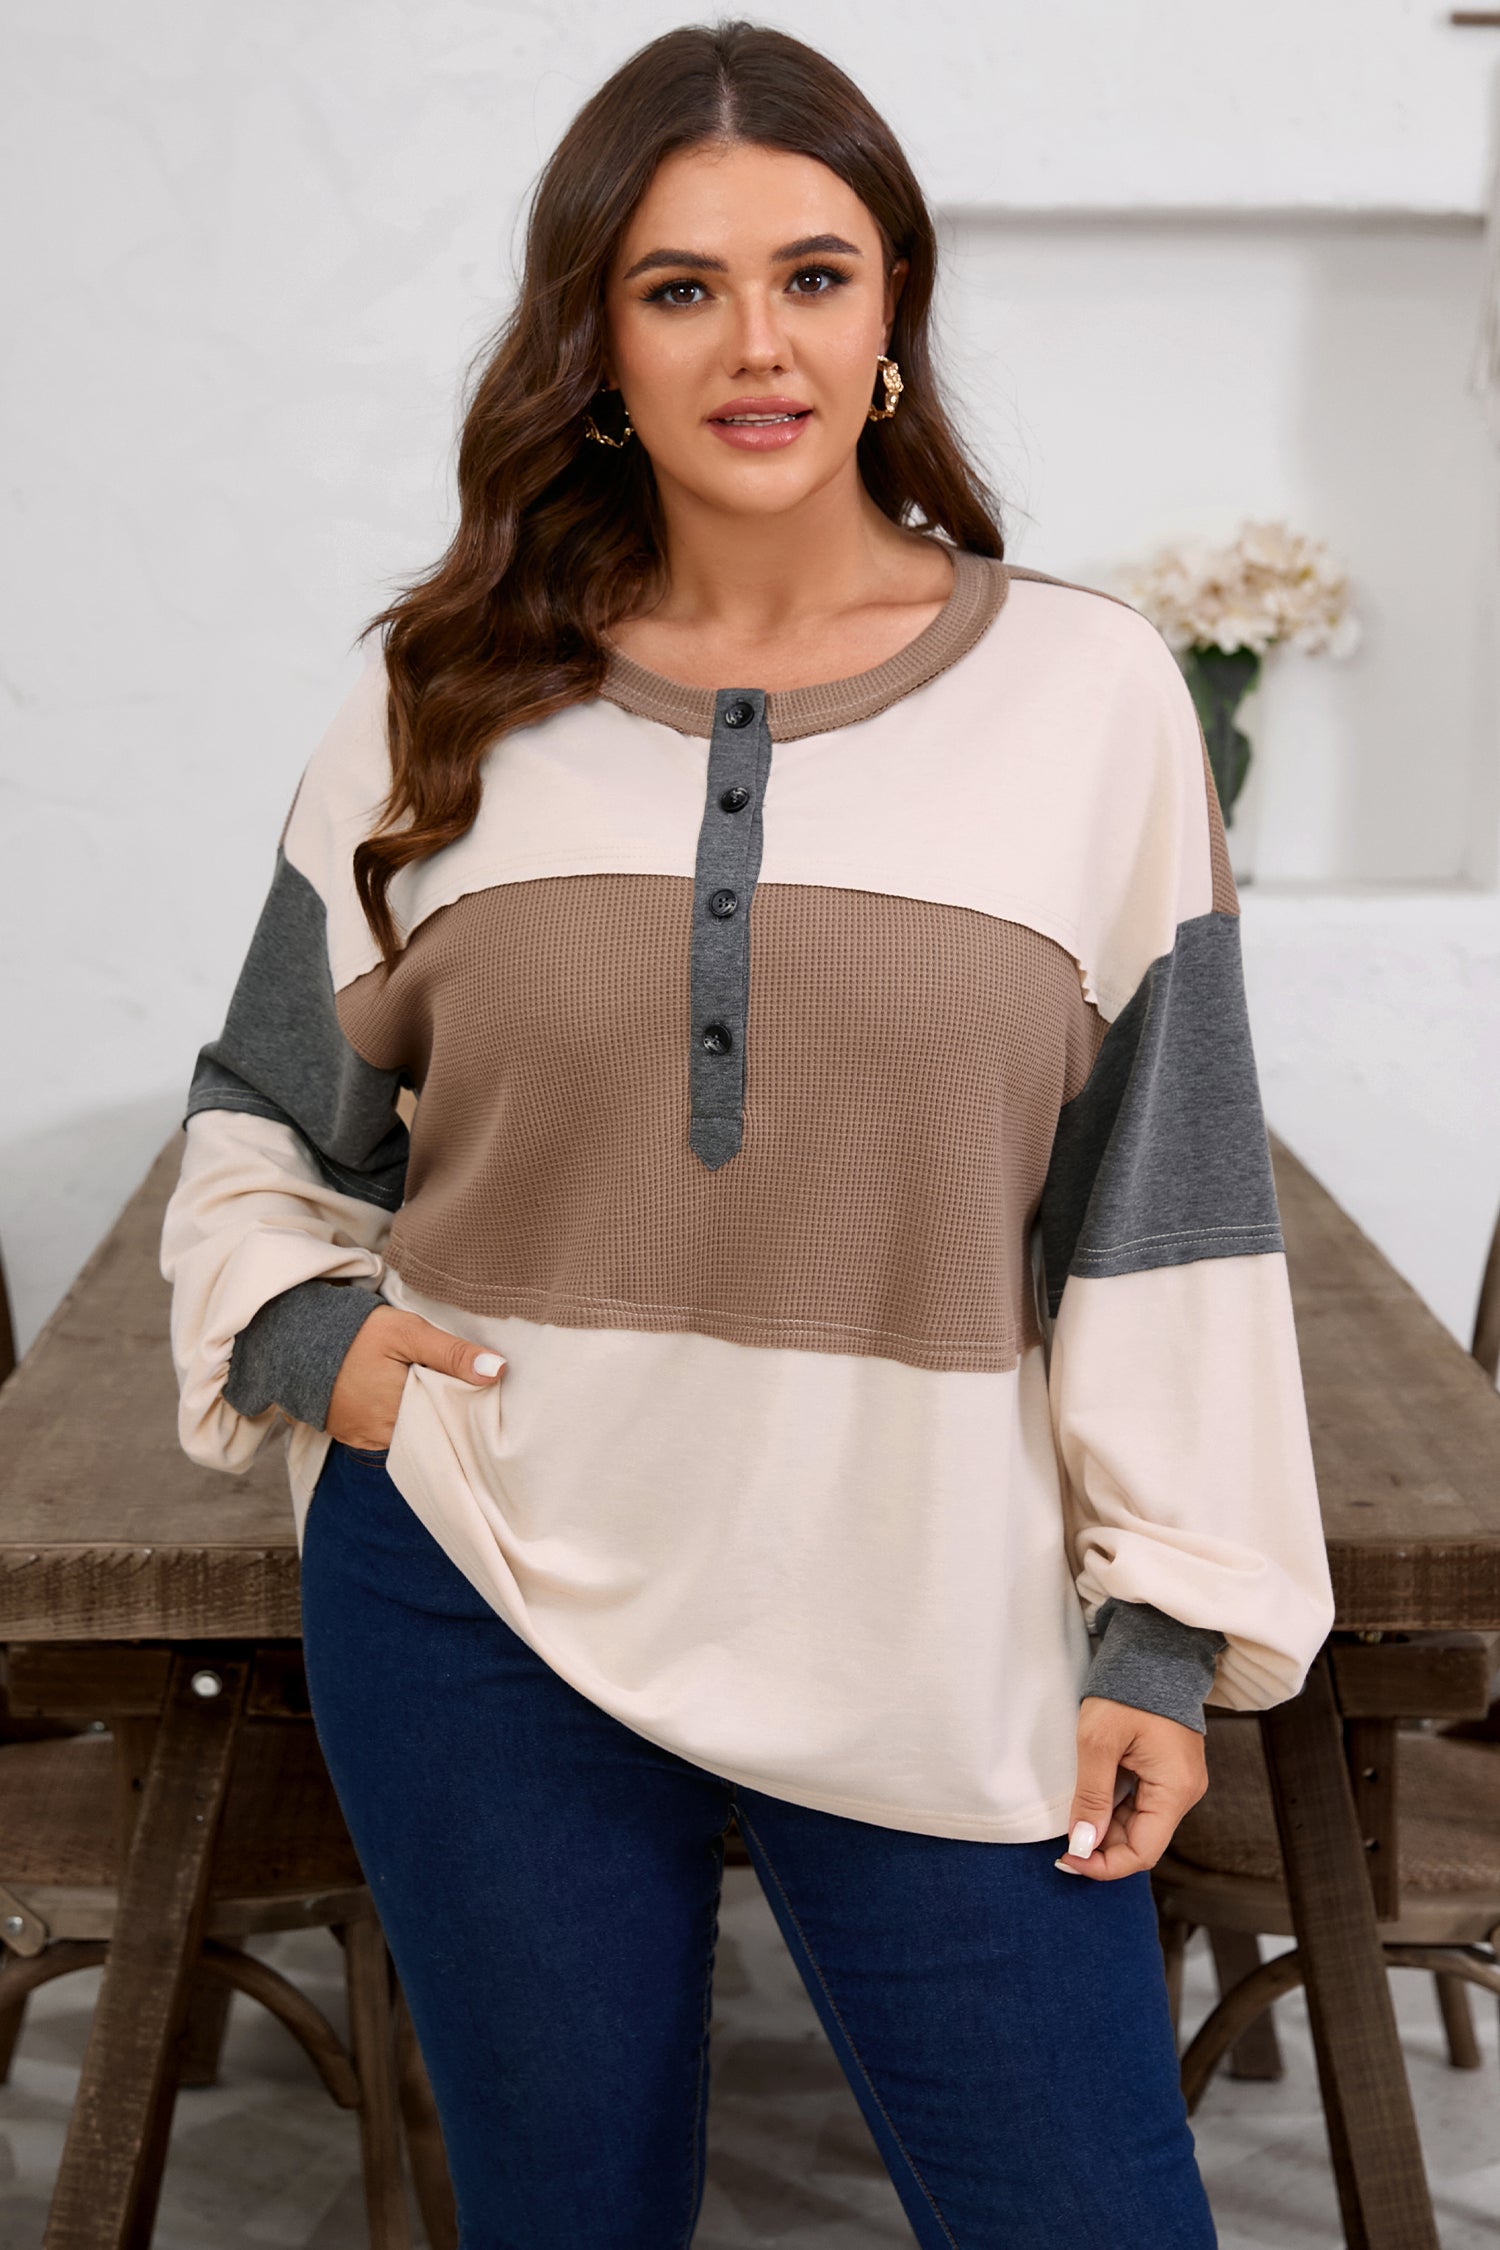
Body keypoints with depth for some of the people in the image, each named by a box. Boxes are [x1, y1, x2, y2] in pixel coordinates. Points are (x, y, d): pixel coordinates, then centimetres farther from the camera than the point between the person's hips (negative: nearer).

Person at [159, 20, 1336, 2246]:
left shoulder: (1091, 692, -1)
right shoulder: (448, 706, 3)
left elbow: (1166, 1196, 0)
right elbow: (262, 1114, 14)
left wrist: (1171, 1622, -1)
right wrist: (300, 1328, -5)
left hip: (931, 1643, -1)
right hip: (479, 1606, 1)